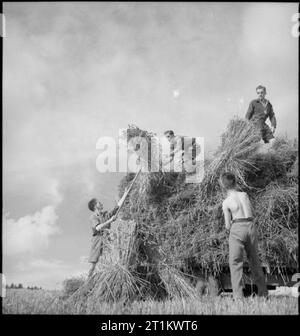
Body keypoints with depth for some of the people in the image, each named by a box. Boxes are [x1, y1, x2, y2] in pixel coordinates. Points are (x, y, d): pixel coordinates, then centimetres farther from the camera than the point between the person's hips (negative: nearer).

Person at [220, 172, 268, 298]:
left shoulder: (226, 202, -5)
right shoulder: (244, 195, 7)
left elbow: (228, 225, -2)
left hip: (237, 228, -4)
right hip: (251, 226, 4)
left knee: (235, 262, 1)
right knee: (254, 260, 18)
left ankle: (238, 295, -9)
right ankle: (263, 292, 28)